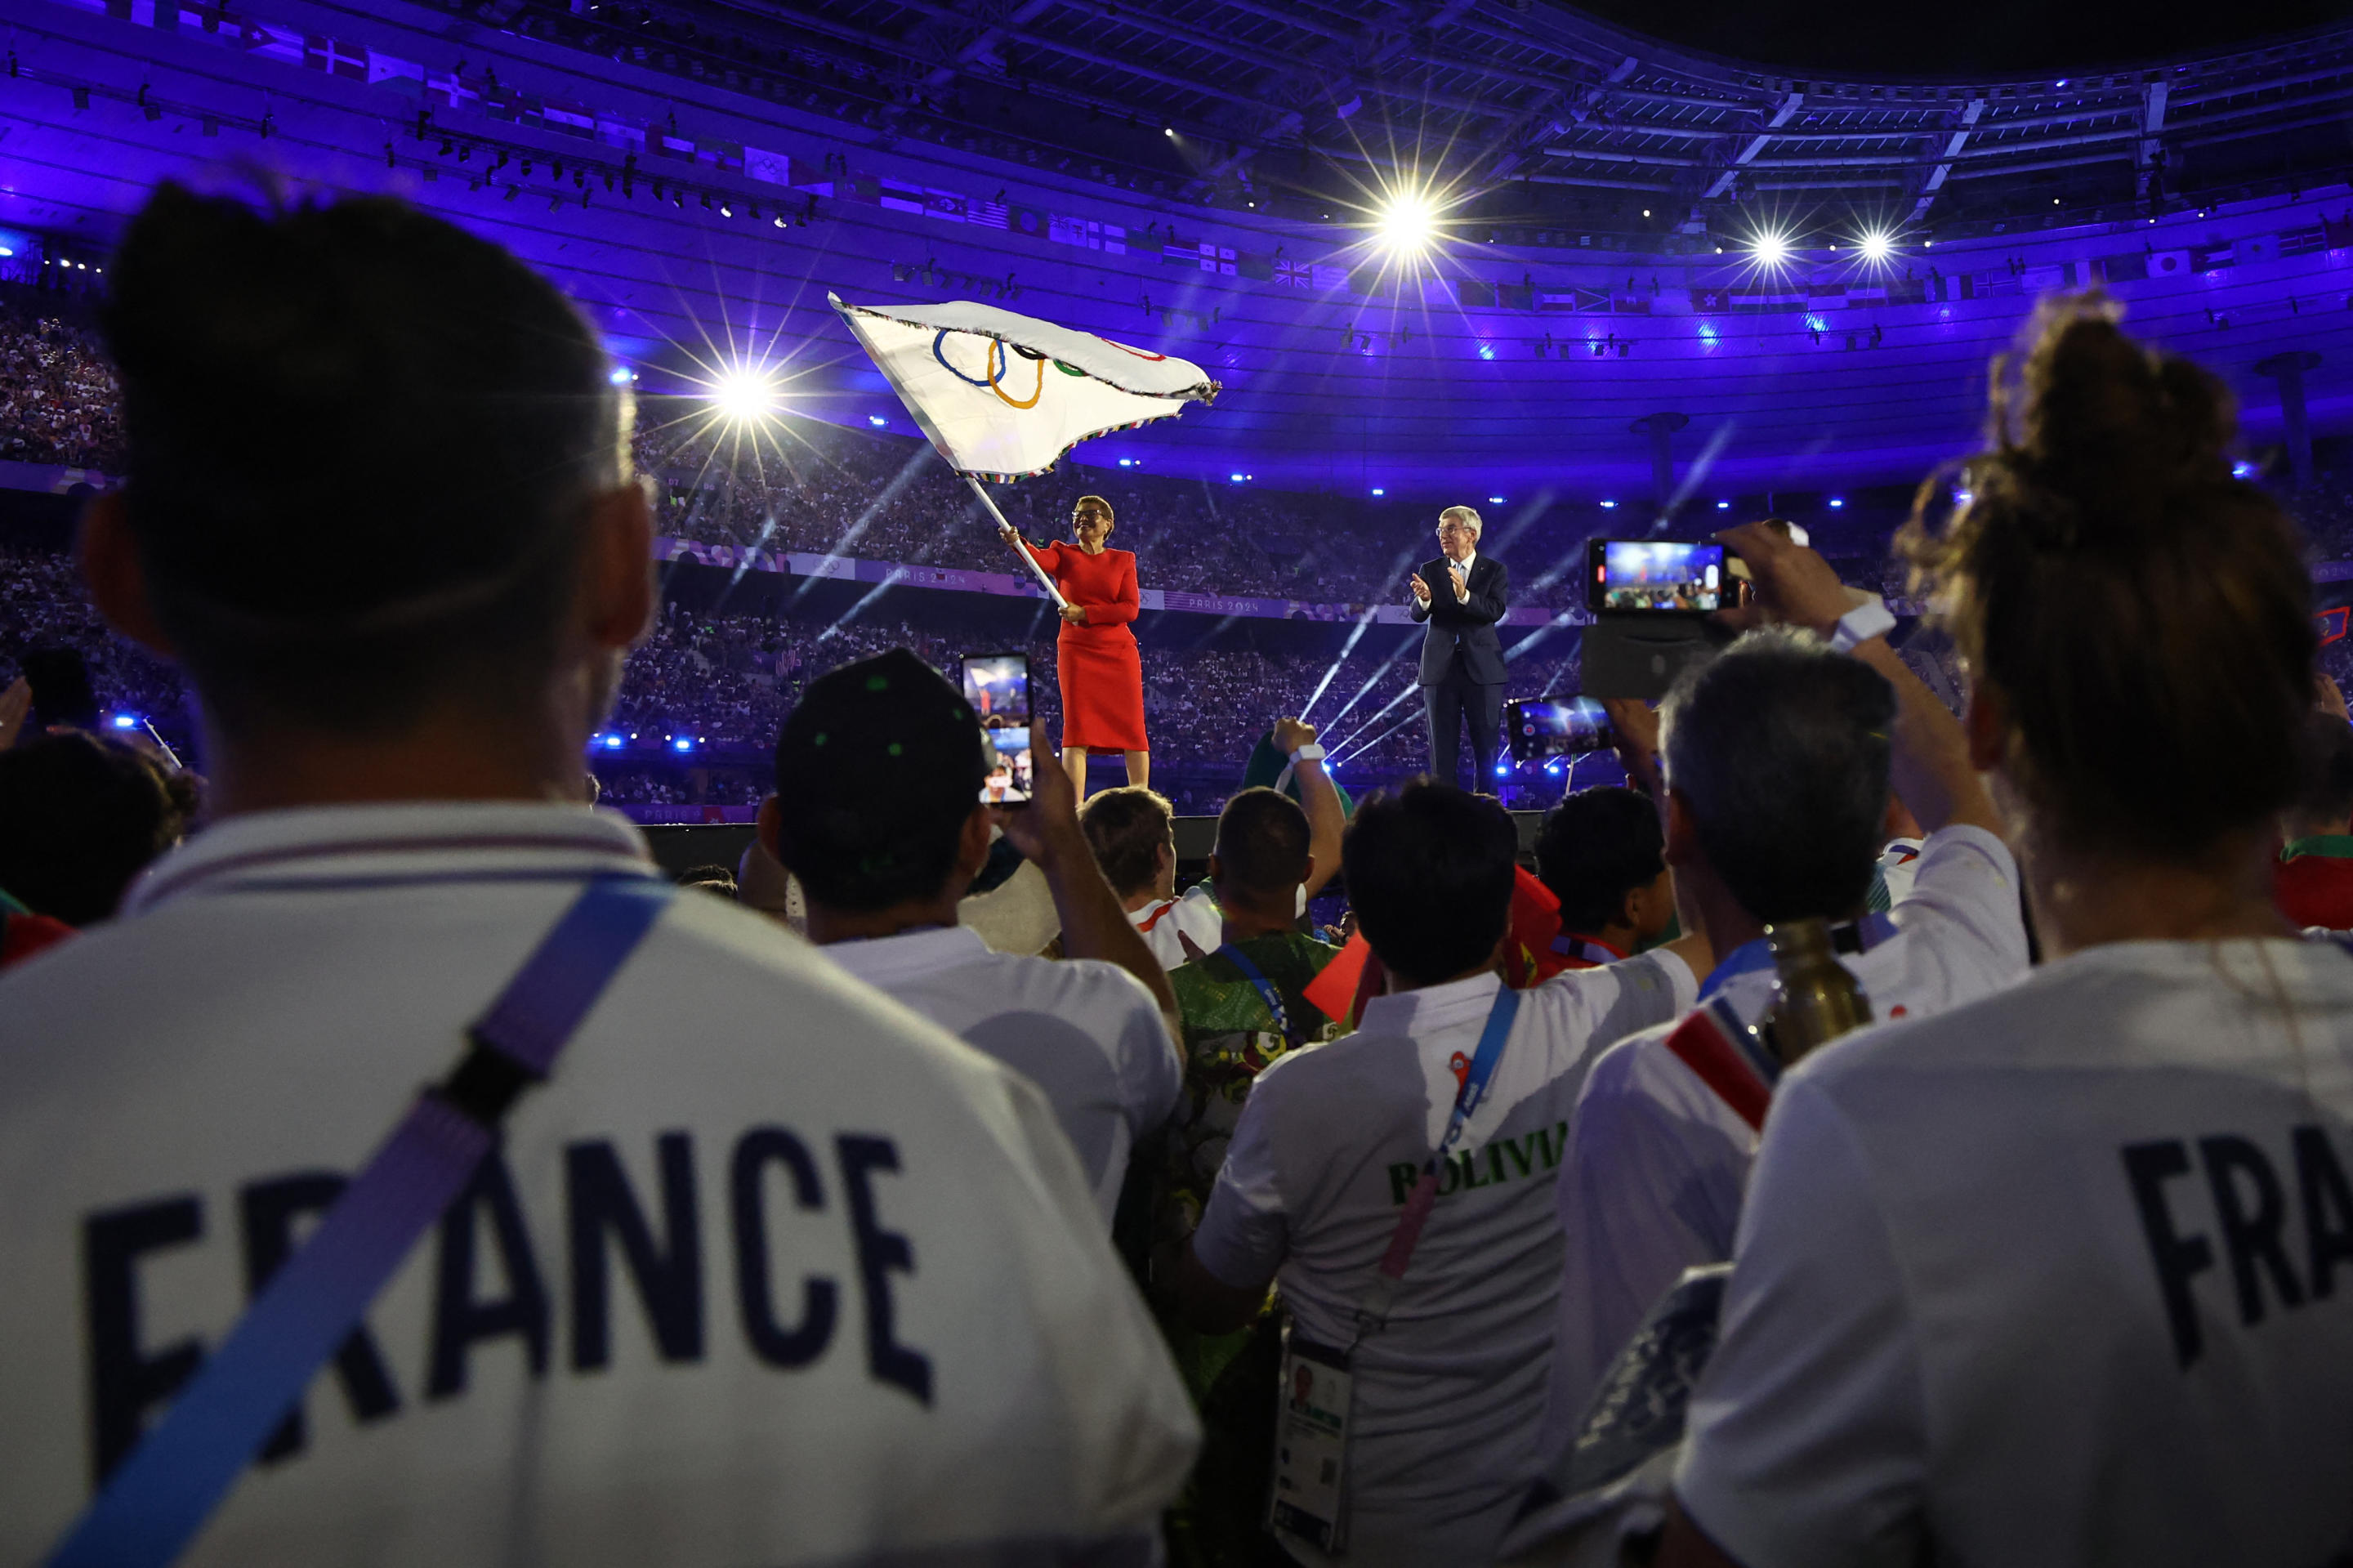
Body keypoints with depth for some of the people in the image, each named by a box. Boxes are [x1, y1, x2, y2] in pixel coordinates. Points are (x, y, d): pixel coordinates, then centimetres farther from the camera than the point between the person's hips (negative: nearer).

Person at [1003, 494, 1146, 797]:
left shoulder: (1123, 560, 9)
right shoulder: (1064, 555, 7)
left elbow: (1130, 609, -3)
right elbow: (1040, 559, -17)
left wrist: (1085, 613, -13)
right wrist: (1018, 543, -38)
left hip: (1119, 653, 1)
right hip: (1077, 652, -1)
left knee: (1133, 729, -2)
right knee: (1077, 730, -8)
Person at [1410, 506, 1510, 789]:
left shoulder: (1494, 570, 2)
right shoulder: (1429, 570, 6)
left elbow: (1495, 611, -14)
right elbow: (1418, 615, -5)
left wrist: (1464, 596, -31)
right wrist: (1424, 599, -29)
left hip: (1482, 667, -1)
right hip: (1440, 667, 1)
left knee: (1487, 745, 3)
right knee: (1442, 747, 2)